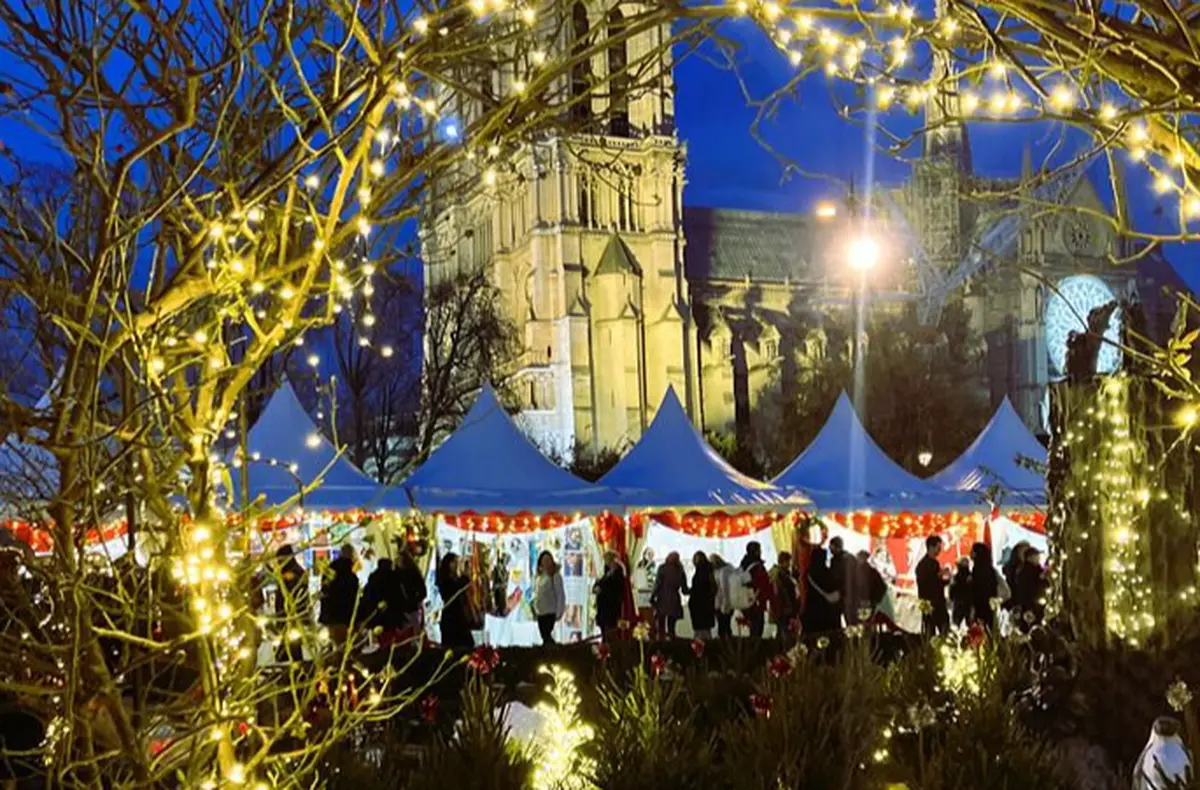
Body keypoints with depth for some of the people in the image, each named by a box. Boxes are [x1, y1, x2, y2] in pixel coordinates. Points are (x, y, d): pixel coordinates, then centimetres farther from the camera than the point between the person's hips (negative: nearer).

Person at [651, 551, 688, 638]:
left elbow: (657, 584, -7)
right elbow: (684, 591, 9)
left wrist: (652, 598, 0)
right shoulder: (680, 571, 4)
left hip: (662, 601, -3)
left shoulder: (662, 568, -2)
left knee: (660, 627, -2)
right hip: (674, 602, 3)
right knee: (671, 628, 8)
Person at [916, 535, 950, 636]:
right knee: (929, 634, -5)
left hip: (939, 603, 9)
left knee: (945, 631, 7)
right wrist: (939, 574, -19)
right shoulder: (923, 564, -11)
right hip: (929, 604, -9)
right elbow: (923, 583, -18)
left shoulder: (935, 563, 15)